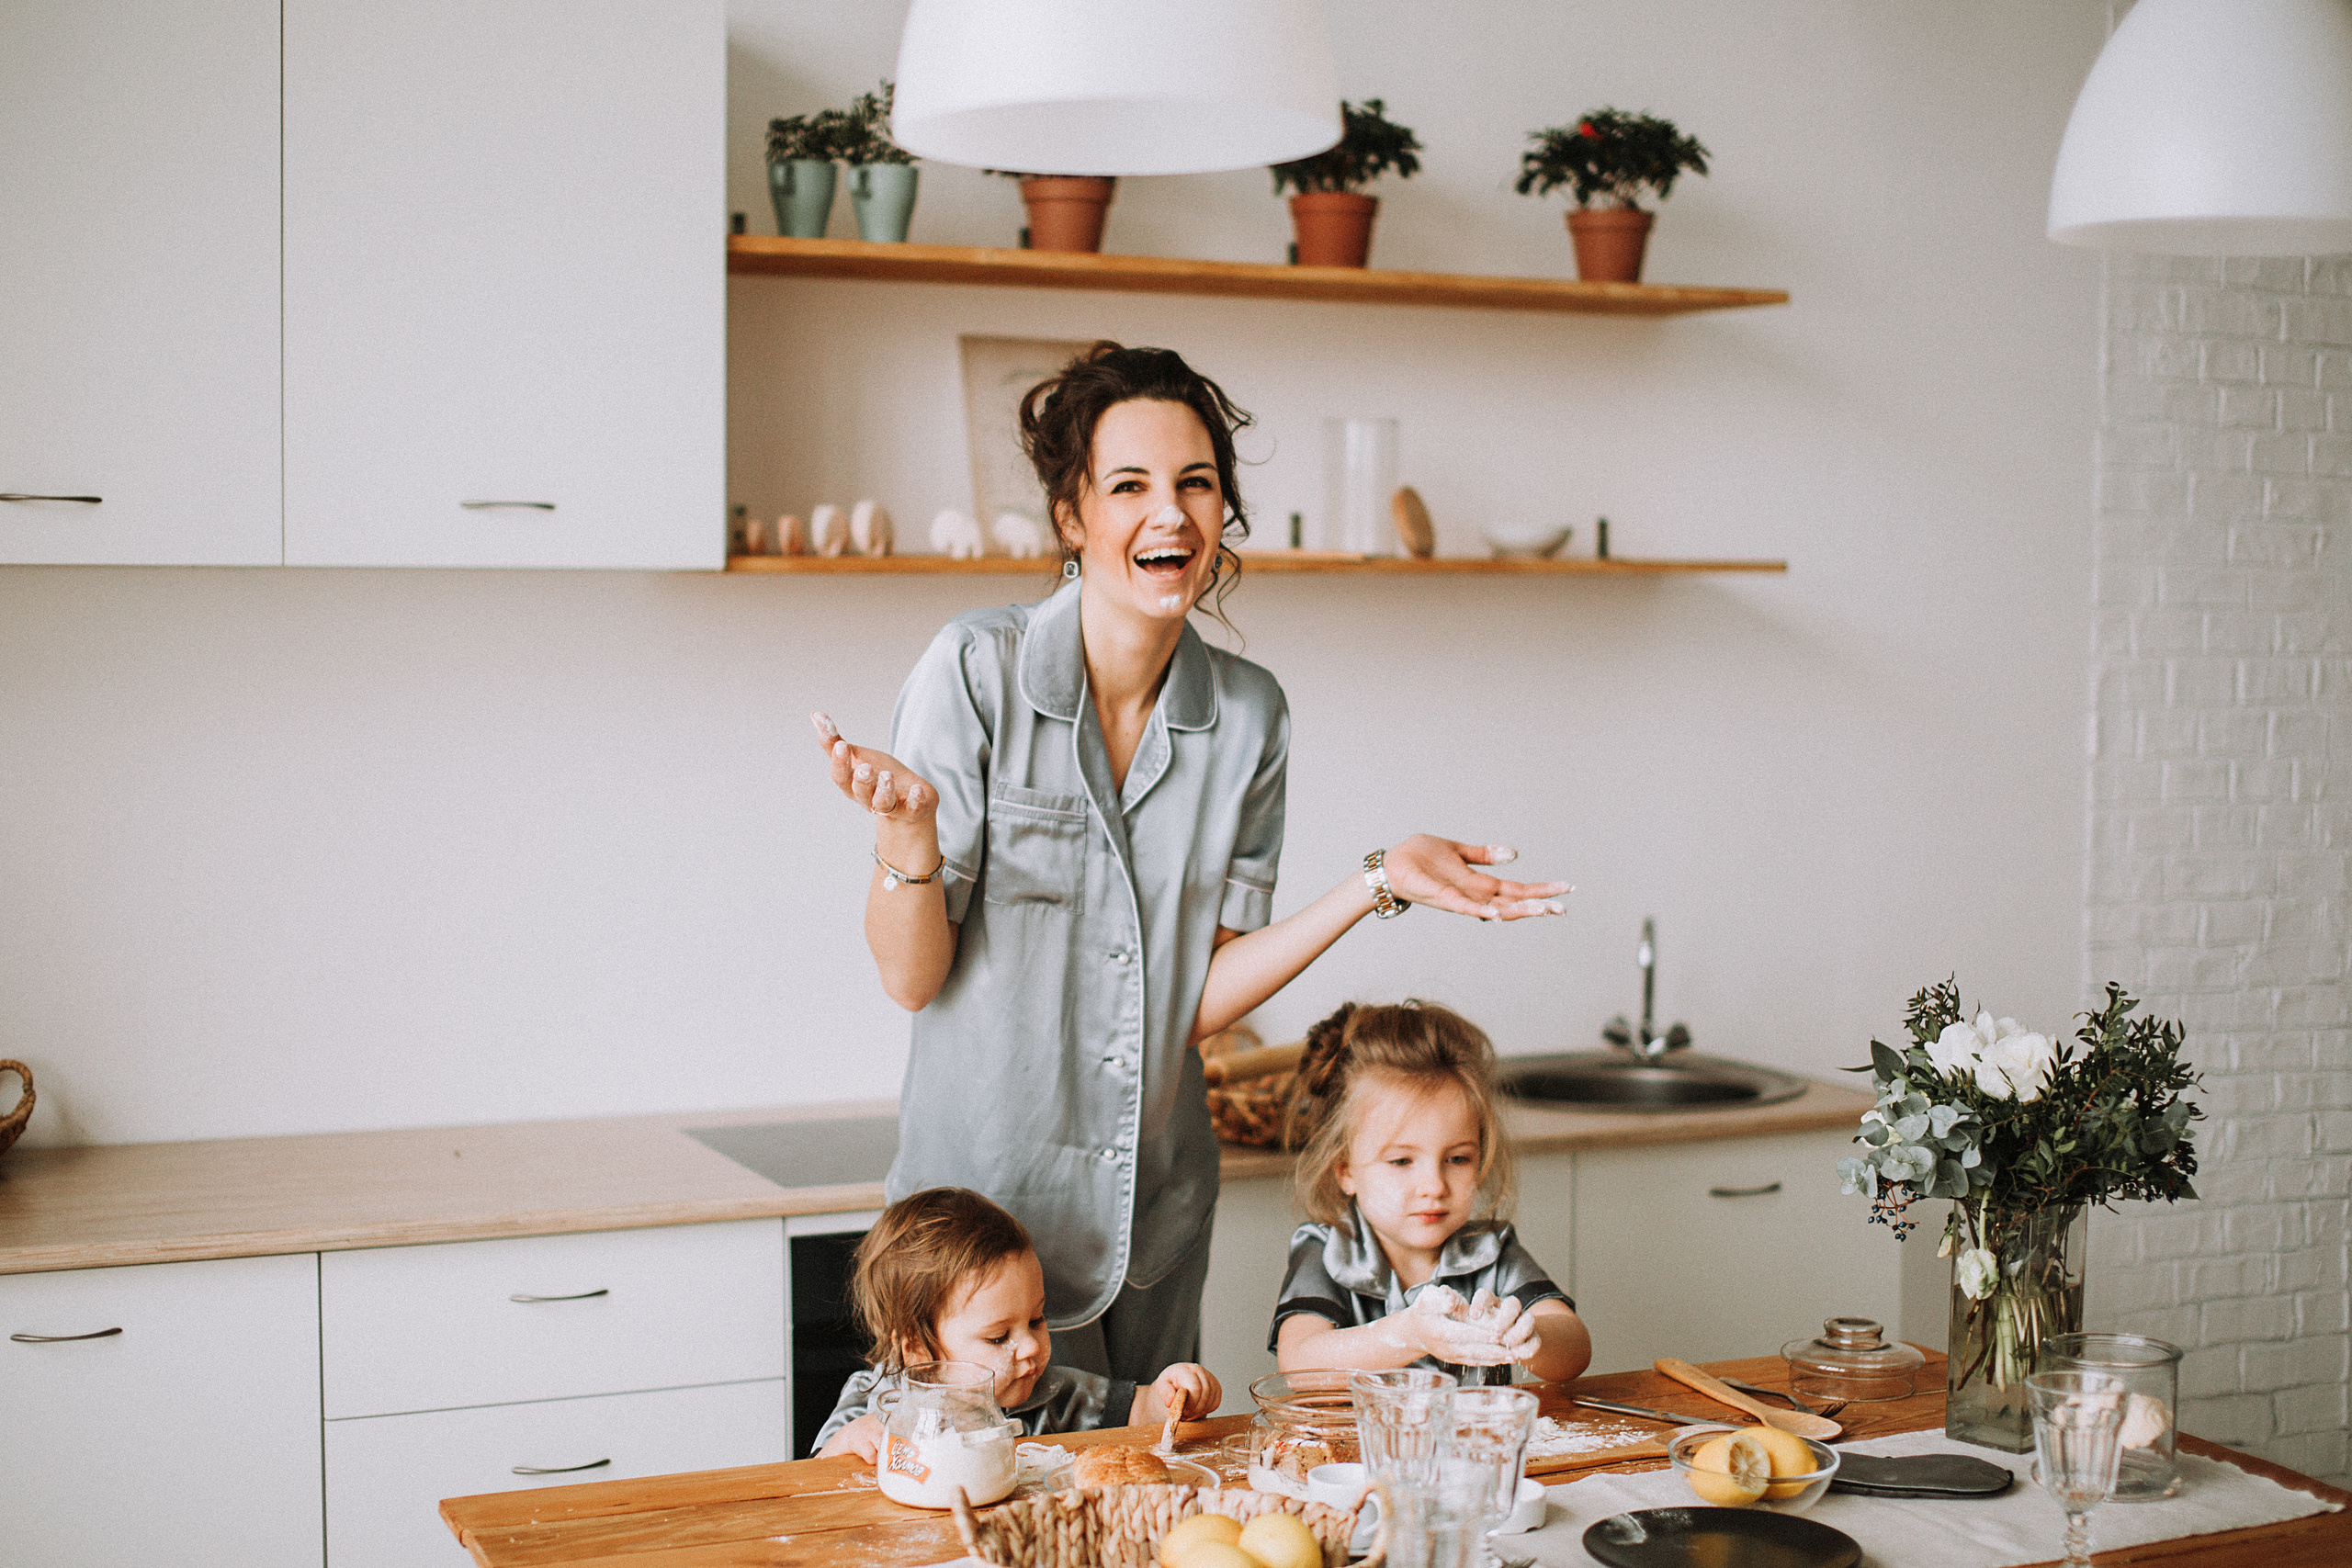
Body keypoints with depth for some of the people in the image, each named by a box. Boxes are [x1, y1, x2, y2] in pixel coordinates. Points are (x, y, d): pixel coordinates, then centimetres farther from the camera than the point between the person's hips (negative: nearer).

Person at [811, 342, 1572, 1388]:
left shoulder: (1248, 714, -2)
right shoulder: (977, 671, -14)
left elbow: (1198, 1001, -3)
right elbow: (912, 976, -13)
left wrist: (1379, 882, -9)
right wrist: (904, 830, -31)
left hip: (1156, 1217, 4)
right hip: (983, 1195, -4)